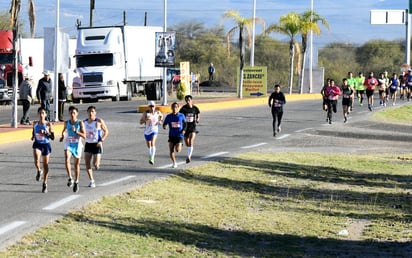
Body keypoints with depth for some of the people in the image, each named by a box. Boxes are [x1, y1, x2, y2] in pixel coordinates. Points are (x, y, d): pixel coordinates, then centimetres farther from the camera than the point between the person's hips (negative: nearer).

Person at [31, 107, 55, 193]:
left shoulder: (48, 124, -6)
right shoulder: (35, 124, 3)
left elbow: (52, 137, -5)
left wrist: (45, 133, -20)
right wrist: (33, 137, 0)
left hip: (46, 145, -1)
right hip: (37, 144, 1)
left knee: (45, 166, 7)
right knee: (36, 161, -26)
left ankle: (45, 184, 20)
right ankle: (39, 171, 8)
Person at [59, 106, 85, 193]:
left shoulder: (80, 123, -7)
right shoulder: (66, 123, 1)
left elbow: (84, 136, -12)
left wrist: (76, 131, -24)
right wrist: (62, 136, 5)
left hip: (77, 145, -1)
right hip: (68, 144, 1)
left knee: (76, 164, 9)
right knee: (67, 160, -26)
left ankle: (76, 182, 24)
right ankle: (70, 178, -18)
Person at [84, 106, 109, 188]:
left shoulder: (99, 121, -10)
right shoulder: (85, 122, 5)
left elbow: (106, 131, -5)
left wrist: (101, 140, -15)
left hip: (97, 145, -5)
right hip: (88, 144, 5)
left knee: (95, 165, -9)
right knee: (87, 164, -6)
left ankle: (98, 163, 30)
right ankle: (92, 181, 5)